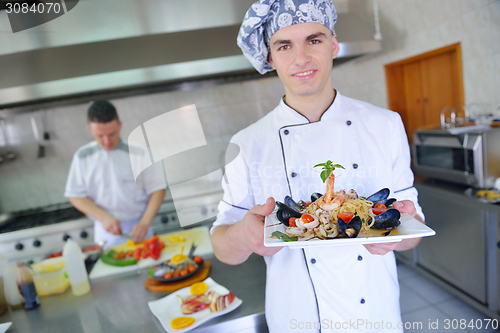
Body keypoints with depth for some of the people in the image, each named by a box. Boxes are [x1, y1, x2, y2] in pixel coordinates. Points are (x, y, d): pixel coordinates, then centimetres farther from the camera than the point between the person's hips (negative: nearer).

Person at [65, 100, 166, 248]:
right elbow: (75, 196, 0)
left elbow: (157, 189, -7)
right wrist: (104, 217, -14)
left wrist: (145, 223, -17)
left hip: (138, 227, -1)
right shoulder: (82, 156, -3)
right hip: (105, 231, 1)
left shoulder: (138, 152, -8)